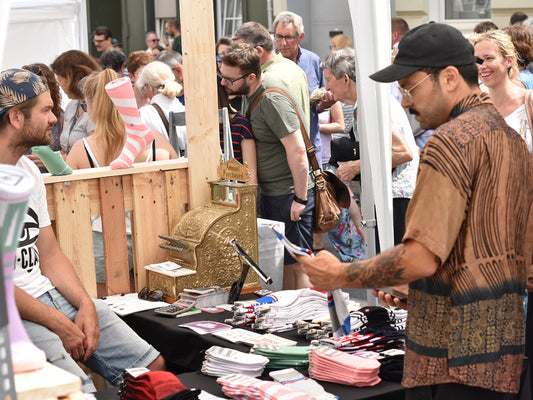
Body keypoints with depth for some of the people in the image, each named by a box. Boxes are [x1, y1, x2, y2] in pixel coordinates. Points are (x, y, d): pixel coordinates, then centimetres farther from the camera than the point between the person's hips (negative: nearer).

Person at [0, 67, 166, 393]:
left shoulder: (29, 169, 15)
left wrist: (85, 304, 0)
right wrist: (58, 323, -16)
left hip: (53, 295, 9)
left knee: (154, 366, 1)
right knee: (78, 390, -29)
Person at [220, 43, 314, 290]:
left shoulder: (273, 100, -21)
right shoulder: (250, 95, 9)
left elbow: (297, 151, -25)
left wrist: (300, 199, -22)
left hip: (289, 194, -10)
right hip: (270, 193, 10)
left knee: (298, 264, -2)